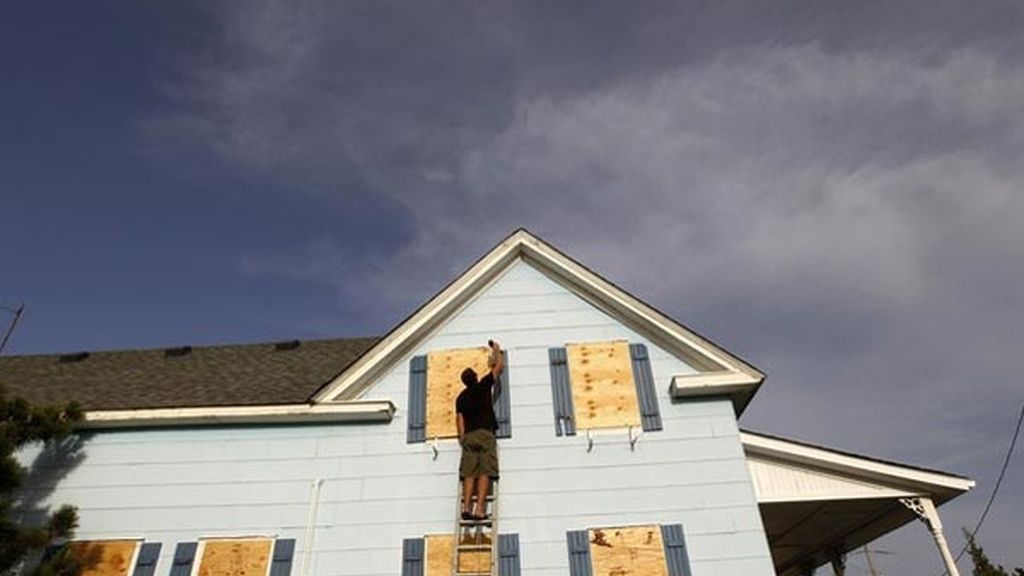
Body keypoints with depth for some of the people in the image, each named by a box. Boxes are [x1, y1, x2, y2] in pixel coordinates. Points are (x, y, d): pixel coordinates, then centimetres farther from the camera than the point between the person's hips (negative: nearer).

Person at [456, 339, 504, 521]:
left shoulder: (461, 397, 17)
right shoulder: (483, 385, 7)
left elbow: (459, 419, 11)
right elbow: (500, 366, 15)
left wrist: (463, 439, 13)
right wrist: (497, 350, 29)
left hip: (468, 436, 4)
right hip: (485, 433, -4)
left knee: (469, 473, 0)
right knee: (484, 472, -8)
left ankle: (466, 508, -11)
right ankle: (479, 509, -17)